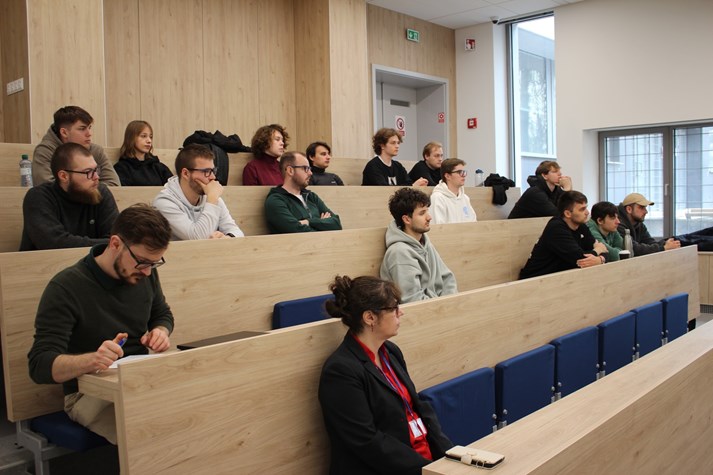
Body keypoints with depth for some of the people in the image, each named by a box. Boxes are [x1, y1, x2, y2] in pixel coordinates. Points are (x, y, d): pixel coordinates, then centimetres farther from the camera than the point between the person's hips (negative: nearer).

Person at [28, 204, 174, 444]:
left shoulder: (144, 273, 0)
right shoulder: (65, 288, -17)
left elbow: (163, 314, 20)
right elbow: (39, 364, -20)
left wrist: (160, 331, -5)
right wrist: (92, 359, -41)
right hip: (89, 393, -6)